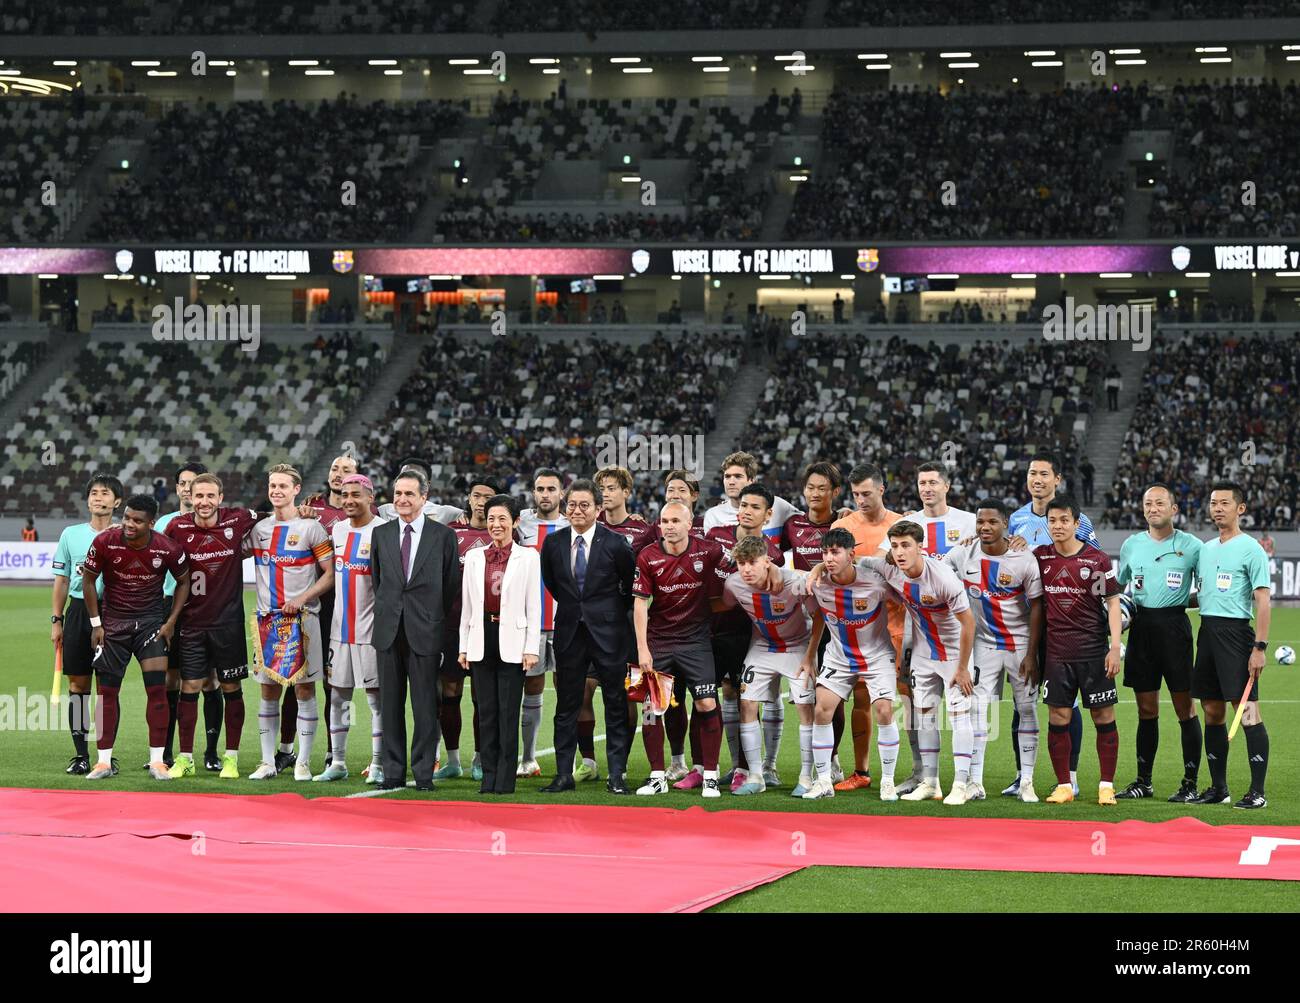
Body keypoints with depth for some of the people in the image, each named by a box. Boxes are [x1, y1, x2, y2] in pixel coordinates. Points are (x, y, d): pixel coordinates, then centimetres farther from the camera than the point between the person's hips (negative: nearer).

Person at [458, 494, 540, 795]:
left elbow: (534, 606, -1)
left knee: (509, 711, -2)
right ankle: (489, 776, 11)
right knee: (486, 710, 6)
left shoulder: (528, 557, 1)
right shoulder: (474, 557, 10)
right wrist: (464, 646, 8)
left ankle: (506, 778, 2)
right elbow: (466, 605, 12)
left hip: (512, 640, -3)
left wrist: (532, 648, -6)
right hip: (482, 639, 3)